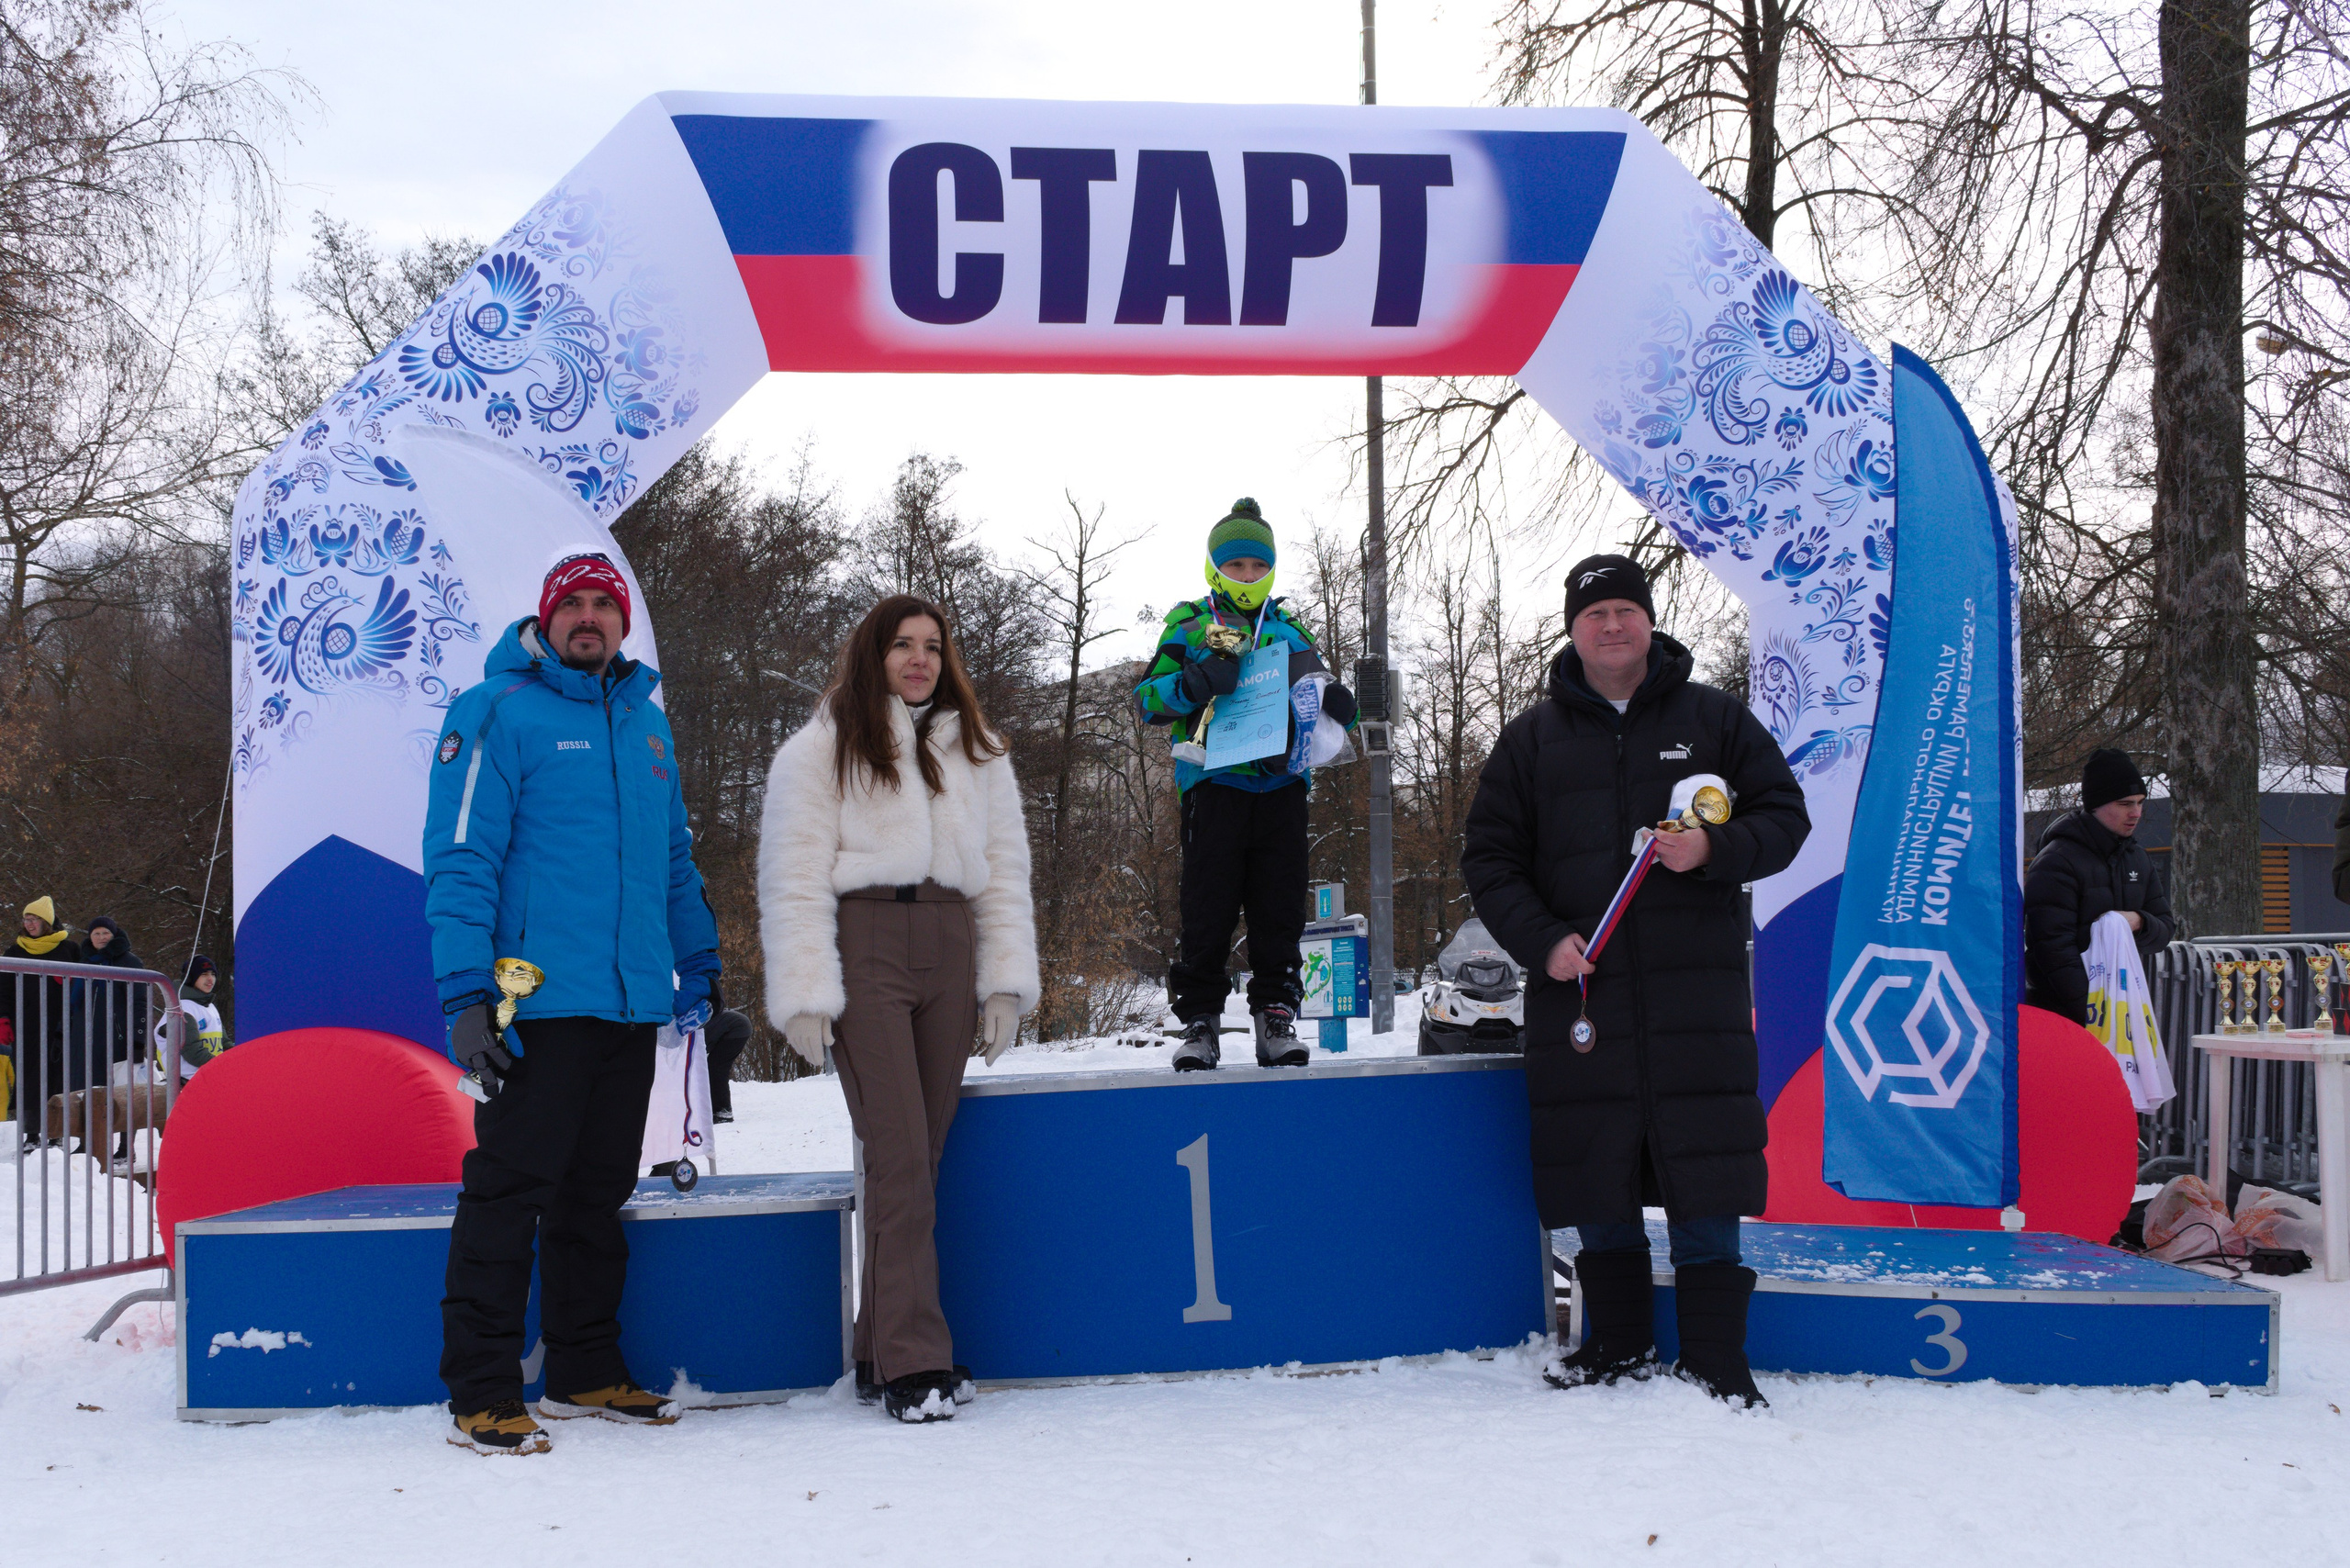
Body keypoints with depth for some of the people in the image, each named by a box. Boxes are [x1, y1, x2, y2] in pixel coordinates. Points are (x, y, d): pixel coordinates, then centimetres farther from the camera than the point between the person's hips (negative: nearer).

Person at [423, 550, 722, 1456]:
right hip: (538, 1002, -7)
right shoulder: (499, 712, -4)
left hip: (632, 1004, 7)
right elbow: (460, 858, -10)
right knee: (509, 1189, -6)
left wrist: (698, 965, 24)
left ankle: (586, 1371, 24)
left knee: (599, 1191, 14)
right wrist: (466, 991, -17)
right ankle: (482, 1397, -1)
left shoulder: (645, 720, 17)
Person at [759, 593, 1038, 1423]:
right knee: (899, 1154, -12)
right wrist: (806, 995, -9)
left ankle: (880, 1353, 10)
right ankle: (914, 1360, -12)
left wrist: (1006, 979, 6)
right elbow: (794, 878, 0)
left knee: (922, 1157, 3)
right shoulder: (821, 749, 6)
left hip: (948, 949, 4)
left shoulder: (977, 753, 20)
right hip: (864, 943, -4)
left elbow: (1005, 868, 16)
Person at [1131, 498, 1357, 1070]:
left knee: (1280, 910, -1)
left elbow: (1316, 698, 26)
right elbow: (1147, 699, 2)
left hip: (1281, 785, 3)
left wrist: (1336, 705, 1)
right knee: (1208, 911, -5)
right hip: (1214, 783, -3)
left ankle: (1276, 1016, 4)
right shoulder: (1191, 625, 12)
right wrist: (1195, 683, -18)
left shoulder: (1290, 631, 22)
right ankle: (1199, 1021, 0)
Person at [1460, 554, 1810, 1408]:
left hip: (1696, 985, -1)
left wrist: (1714, 850, -12)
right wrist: (1541, 941, -5)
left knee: (1704, 1176, -4)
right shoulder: (1532, 738, 11)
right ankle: (1617, 1345, 18)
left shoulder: (1715, 719, 9)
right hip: (1577, 983, 2)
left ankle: (1715, 1360, 3)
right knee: (1596, 1175, 5)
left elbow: (1783, 817, 9)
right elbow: (1488, 857, 10)